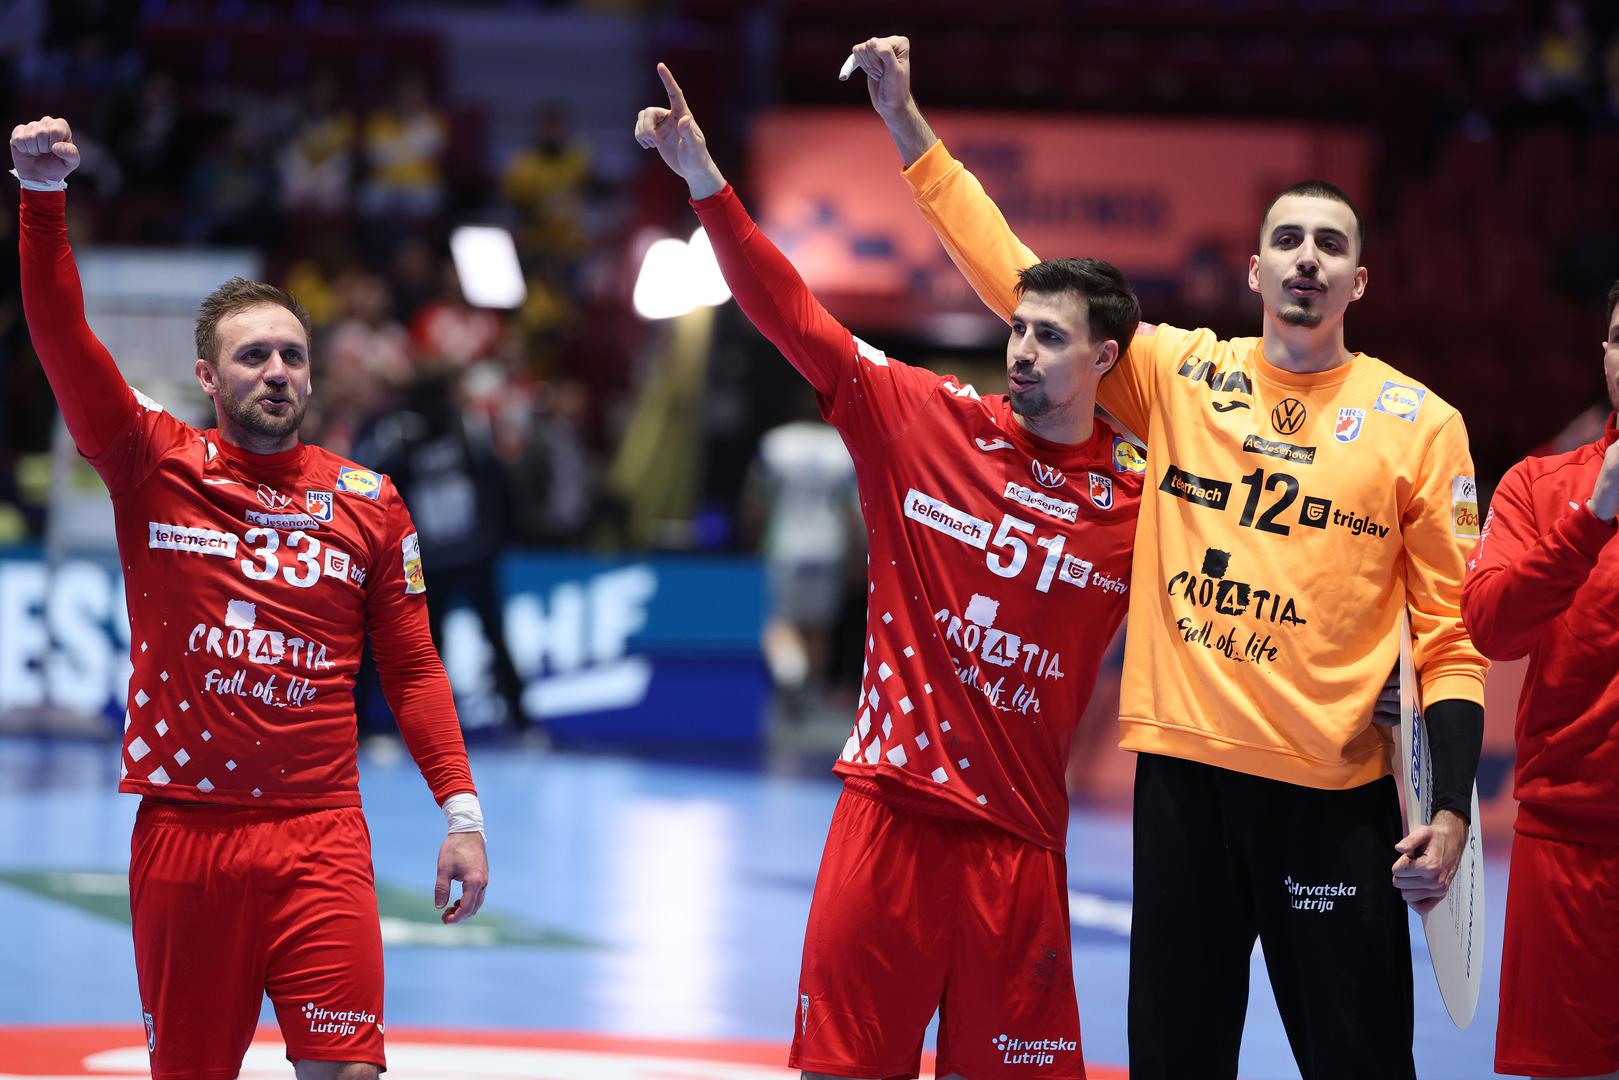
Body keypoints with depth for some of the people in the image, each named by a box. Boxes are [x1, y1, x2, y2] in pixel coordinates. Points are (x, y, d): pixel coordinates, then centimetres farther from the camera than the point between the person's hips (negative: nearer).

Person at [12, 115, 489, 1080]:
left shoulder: (367, 504, 7)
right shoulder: (153, 466, 3)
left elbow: (412, 670, 8)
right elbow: (61, 334, -8)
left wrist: (462, 810, -1)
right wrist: (44, 197, -21)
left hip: (320, 839, 0)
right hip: (182, 829, 0)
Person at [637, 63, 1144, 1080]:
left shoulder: (1137, 501, 2)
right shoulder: (928, 420, 2)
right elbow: (796, 317, -1)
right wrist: (706, 182, -8)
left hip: (1018, 834, 0)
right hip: (890, 809, 0)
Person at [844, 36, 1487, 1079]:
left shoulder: (1418, 424, 0)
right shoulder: (1180, 374, 6)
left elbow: (1452, 634, 0)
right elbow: (1023, 281, 7)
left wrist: (1451, 810, -8)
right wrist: (908, 126, 3)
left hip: (1336, 796, -2)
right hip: (1183, 769, 2)